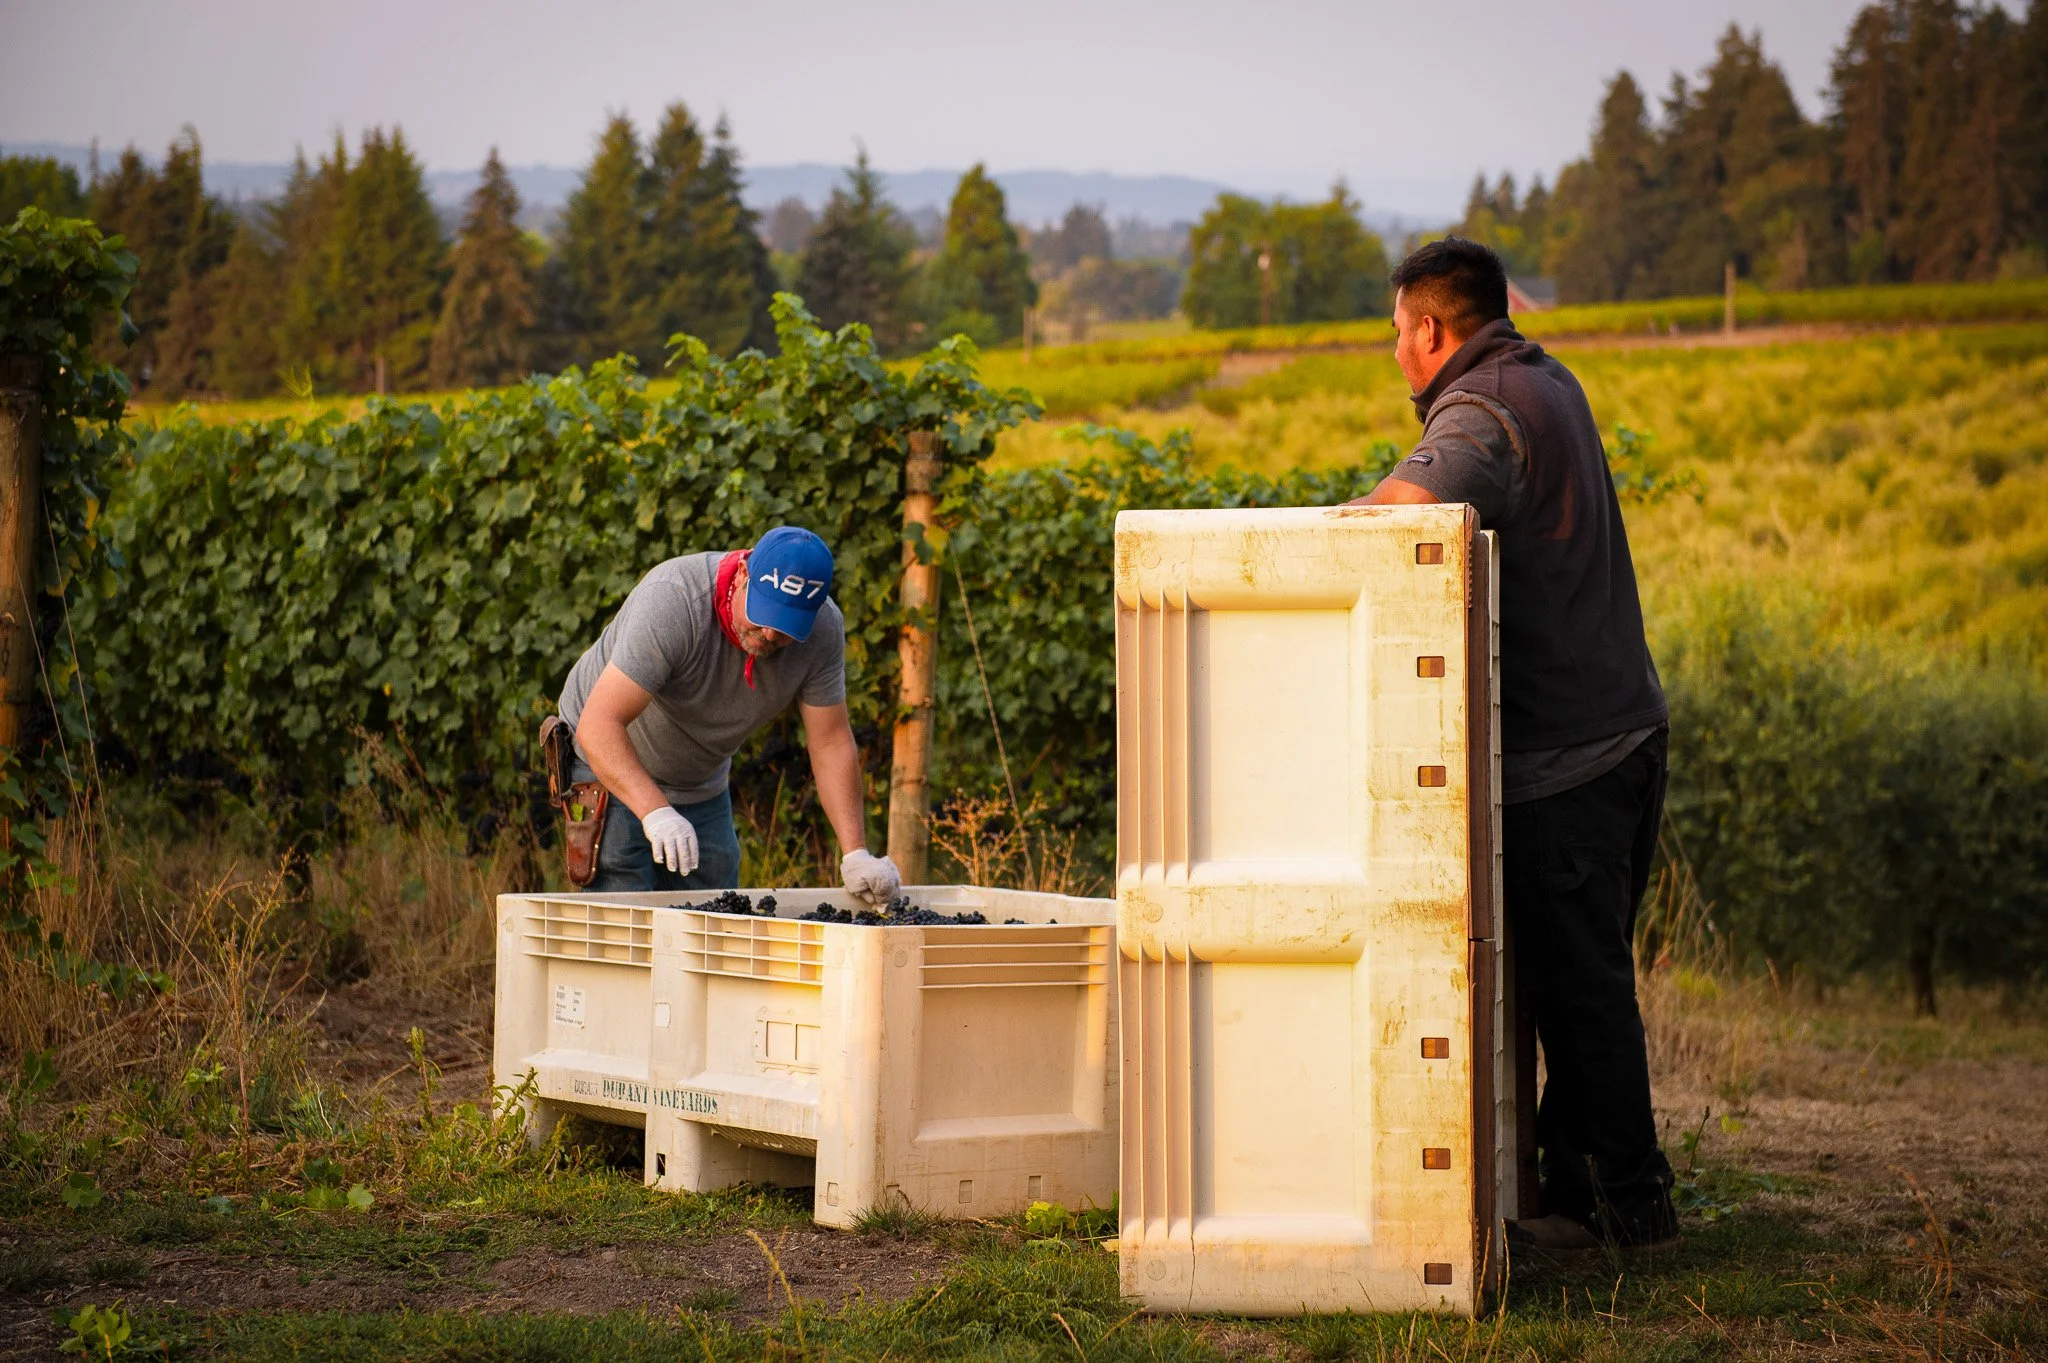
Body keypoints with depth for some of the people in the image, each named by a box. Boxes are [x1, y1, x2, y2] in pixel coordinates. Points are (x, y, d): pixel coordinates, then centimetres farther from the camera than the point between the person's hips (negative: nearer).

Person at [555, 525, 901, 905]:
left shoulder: (823, 629, -18)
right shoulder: (671, 602, -34)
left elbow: (831, 742, -13)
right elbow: (599, 724, -40)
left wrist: (855, 853, -24)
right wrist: (656, 812, -53)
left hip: (702, 785, 5)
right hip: (609, 765, -5)